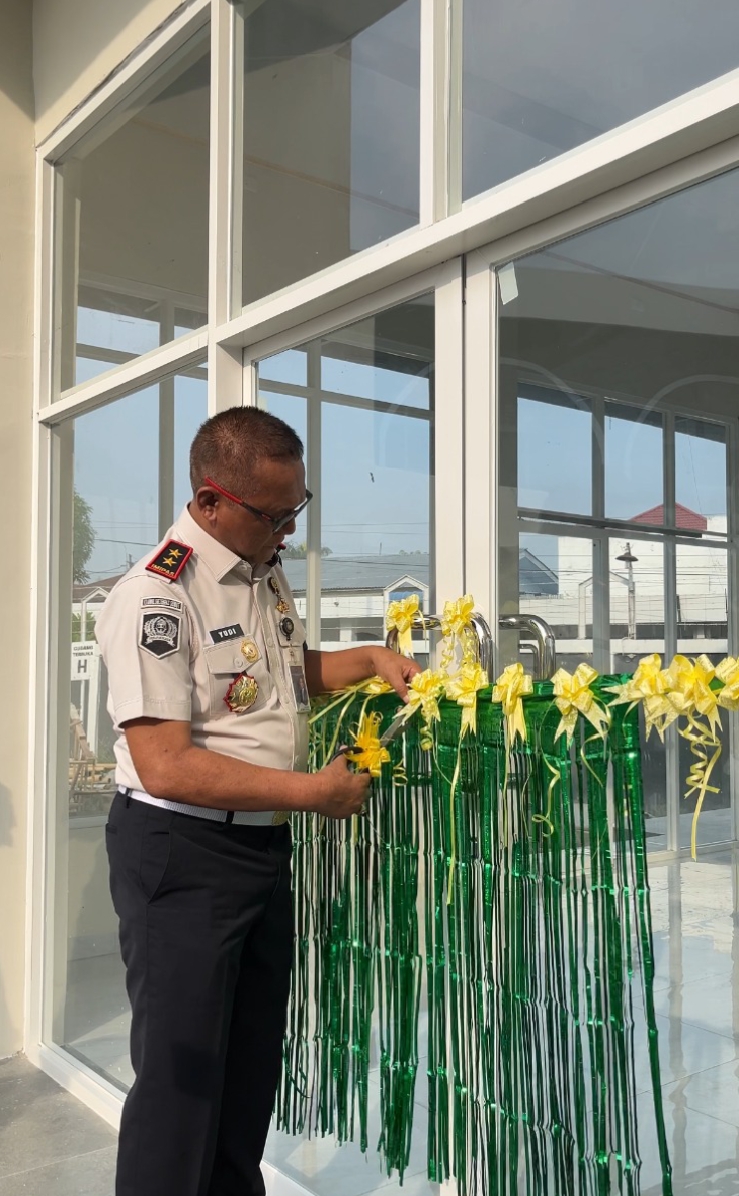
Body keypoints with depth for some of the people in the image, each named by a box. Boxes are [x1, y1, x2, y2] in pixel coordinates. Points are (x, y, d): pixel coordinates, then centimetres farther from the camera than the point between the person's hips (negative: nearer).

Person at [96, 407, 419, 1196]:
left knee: (254, 1063, 19)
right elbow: (166, 768, -25)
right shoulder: (155, 598, -20)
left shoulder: (266, 575, 7)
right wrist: (311, 791, -21)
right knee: (182, 1073, 4)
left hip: (266, 848, 8)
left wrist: (372, 659, 7)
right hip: (180, 854, -8)